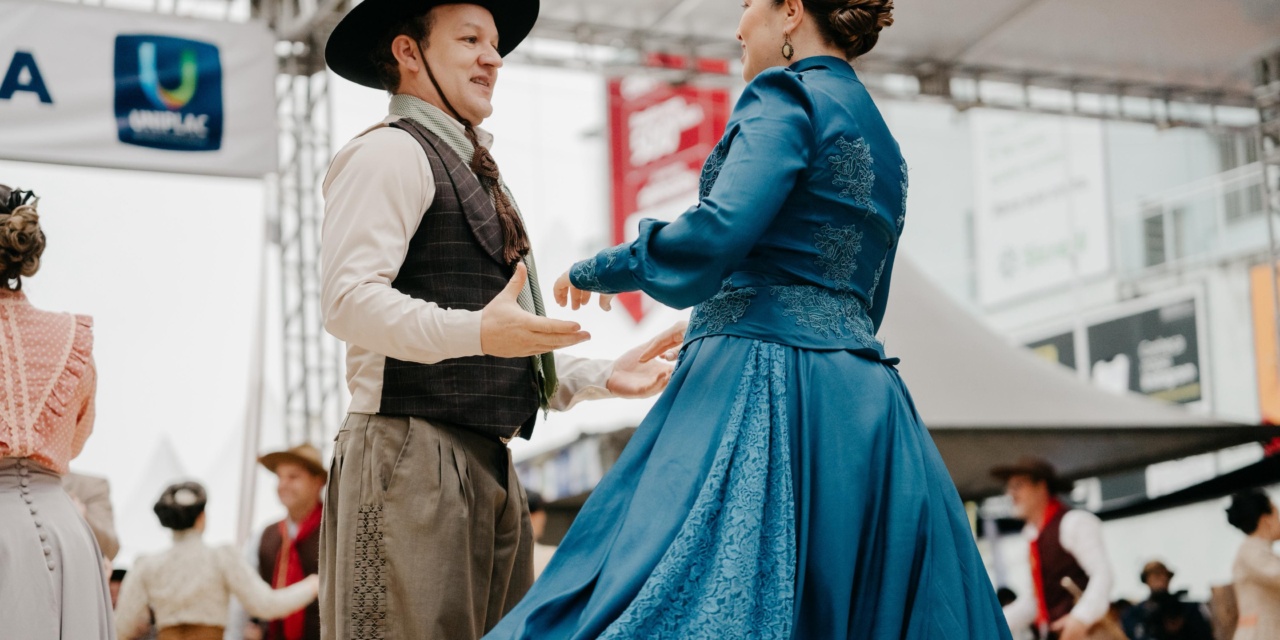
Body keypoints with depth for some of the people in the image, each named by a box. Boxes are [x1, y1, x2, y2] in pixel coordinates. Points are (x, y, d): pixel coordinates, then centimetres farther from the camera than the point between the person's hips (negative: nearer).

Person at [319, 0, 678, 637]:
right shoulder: (390, 152, -3)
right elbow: (348, 297, -17)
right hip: (412, 456, -9)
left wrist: (602, 375, 16)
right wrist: (477, 332, -28)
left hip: (488, 466, 9)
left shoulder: (474, 174, 27)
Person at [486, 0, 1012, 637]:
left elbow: (718, 231, -19)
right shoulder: (879, 139, 23)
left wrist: (597, 269, -4)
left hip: (768, 386, -9)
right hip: (861, 400, 9)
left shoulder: (787, 96, -4)